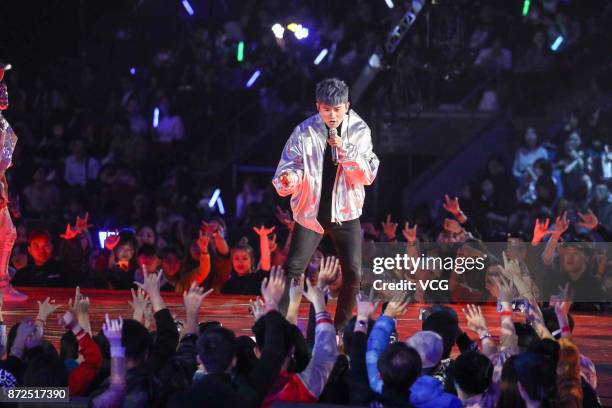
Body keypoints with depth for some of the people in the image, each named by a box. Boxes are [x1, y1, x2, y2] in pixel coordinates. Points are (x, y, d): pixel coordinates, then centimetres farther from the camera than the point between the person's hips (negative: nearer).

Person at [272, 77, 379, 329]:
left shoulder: (359, 131, -5)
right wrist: (289, 179, -32)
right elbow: (289, 165, -7)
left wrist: (346, 151, -24)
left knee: (353, 274, -1)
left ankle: (341, 327, 19)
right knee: (292, 269, -8)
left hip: (346, 213, 1)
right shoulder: (304, 132, -7)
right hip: (310, 212, -1)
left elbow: (369, 175, -9)